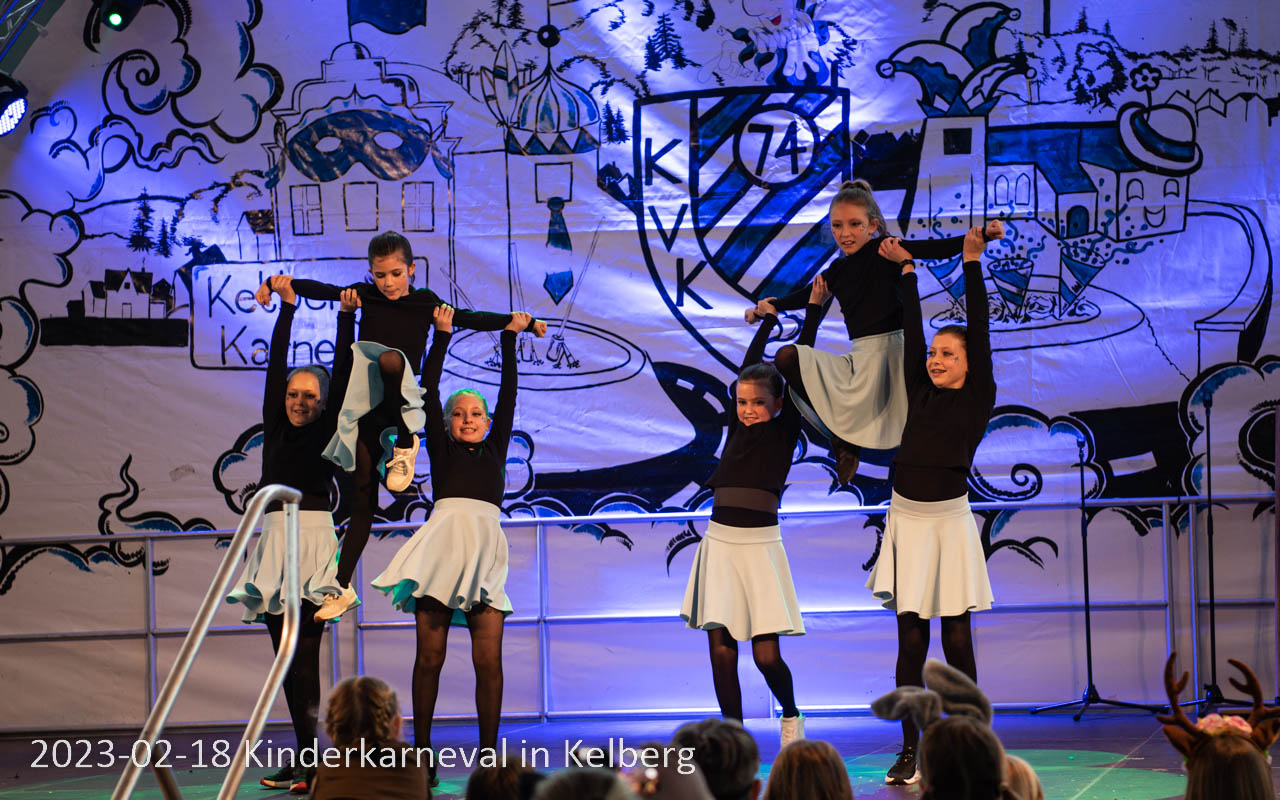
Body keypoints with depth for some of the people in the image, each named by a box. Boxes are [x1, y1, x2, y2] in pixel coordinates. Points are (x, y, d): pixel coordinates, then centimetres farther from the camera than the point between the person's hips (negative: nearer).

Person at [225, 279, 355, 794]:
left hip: (313, 537, -5)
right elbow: (276, 366, 8)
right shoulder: (275, 428, 13)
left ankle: (307, 761, -14)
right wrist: (286, 308, 4)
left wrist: (347, 316, -6)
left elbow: (342, 375, -2)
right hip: (275, 536, 5)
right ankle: (306, 757, 11)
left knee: (304, 654, -11)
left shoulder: (327, 431, 4)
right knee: (287, 655, 6)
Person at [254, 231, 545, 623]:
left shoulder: (425, 302, 6)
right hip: (366, 405, 3)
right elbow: (322, 290, 7)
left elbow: (471, 319, 3)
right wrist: (276, 283, -3)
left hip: (399, 399, -2)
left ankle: (404, 442, -21)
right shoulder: (365, 295, 11)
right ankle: (342, 587, 8)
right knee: (363, 494, 0)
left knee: (389, 359, -38)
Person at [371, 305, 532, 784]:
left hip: (485, 550, 1)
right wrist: (442, 336, 13)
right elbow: (430, 390, 13)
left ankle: (489, 754, -1)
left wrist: (510, 338, 23)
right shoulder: (443, 451, 17)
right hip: (442, 542, -1)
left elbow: (508, 393, 22)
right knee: (430, 657, -3)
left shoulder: (495, 451, 22)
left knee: (489, 660, -6)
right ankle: (422, 751, 3)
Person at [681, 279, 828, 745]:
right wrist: (767, 319, 26)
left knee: (767, 654, -4)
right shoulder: (738, 427, 11)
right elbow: (748, 366, 17)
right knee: (720, 647, -1)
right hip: (719, 543, 3)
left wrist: (814, 308, 7)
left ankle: (791, 716, 23)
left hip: (759, 543, -3)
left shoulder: (785, 430, 3)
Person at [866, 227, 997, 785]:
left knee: (956, 639, 1)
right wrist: (906, 269, 12)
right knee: (910, 639, 3)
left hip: (949, 520, -3)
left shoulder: (979, 399, 0)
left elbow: (979, 332, -4)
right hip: (907, 521, 3)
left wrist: (972, 262, -7)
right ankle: (910, 751, 5)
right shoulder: (920, 394, 9)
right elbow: (911, 332, 11)